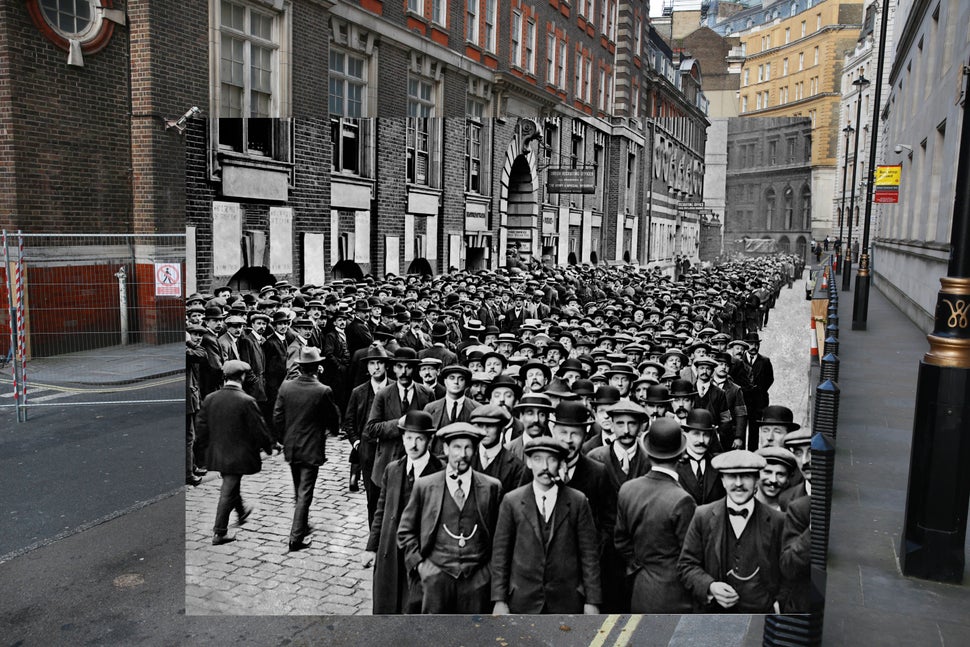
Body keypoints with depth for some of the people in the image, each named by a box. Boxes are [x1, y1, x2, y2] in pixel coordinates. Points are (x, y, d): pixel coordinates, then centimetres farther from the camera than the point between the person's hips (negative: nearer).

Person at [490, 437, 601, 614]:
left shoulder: (578, 501, 0)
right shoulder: (511, 501, 0)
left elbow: (589, 553, 1)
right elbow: (500, 553, 2)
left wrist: (592, 601, -1)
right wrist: (499, 600, -2)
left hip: (566, 601, 0)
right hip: (522, 601, 0)